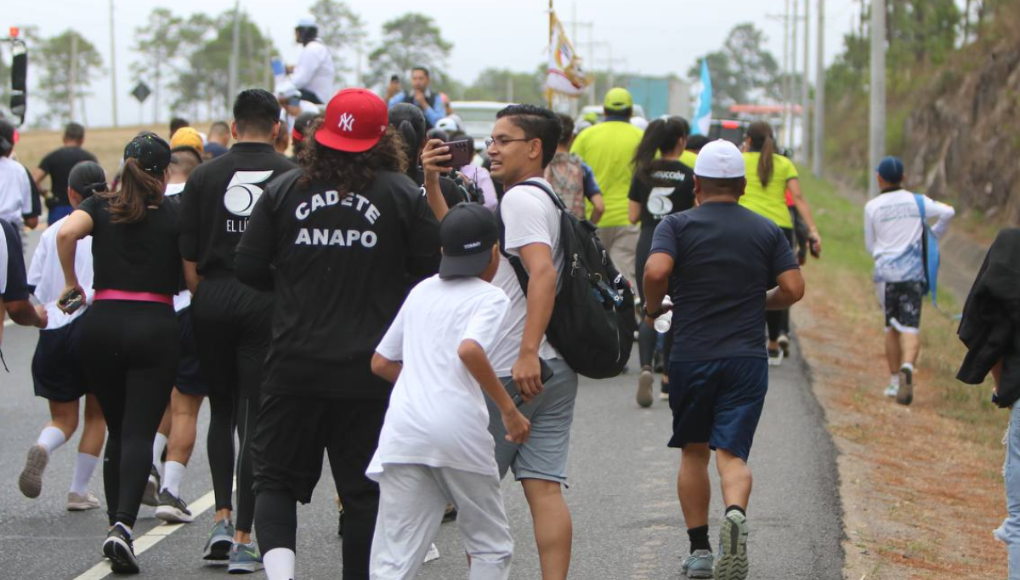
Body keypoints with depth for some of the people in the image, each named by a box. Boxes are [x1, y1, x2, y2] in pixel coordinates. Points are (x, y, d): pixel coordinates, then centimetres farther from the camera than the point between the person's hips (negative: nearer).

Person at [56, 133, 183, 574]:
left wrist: (71, 283, 0)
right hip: (156, 326, -2)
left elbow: (66, 232, -12)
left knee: (118, 430, 17)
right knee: (139, 433, -7)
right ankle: (123, 524, -25)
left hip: (102, 324, 2)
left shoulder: (100, 207, 8)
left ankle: (116, 520, 15)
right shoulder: (175, 216, 4)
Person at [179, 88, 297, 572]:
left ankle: (221, 517, 9)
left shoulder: (203, 177, 3)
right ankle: (244, 540, 0)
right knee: (254, 415, 2)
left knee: (221, 409, 20)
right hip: (268, 302, -2)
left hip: (213, 300, 2)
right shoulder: (292, 177, 0)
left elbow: (187, 258, 1)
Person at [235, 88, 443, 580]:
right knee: (364, 489, 9)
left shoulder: (285, 190, -1)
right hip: (372, 370, -1)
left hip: (294, 364, 1)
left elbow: (249, 268, 0)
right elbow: (433, 273, -2)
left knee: (276, 478, 8)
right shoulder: (404, 195, -4)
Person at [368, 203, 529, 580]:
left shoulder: (421, 292, 20)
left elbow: (381, 363, 22)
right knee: (491, 547, 15)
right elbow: (469, 350, -17)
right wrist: (508, 409, -11)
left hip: (402, 431, 4)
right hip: (459, 430, -4)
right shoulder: (490, 297, 3)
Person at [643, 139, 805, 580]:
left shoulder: (677, 225, -1)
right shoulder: (766, 230, 7)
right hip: (746, 359, 1)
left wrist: (652, 308, 1)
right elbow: (793, 288, 1)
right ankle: (735, 512, -34)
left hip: (690, 357, -1)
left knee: (693, 452, 15)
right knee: (732, 452, -3)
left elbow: (656, 270, -18)